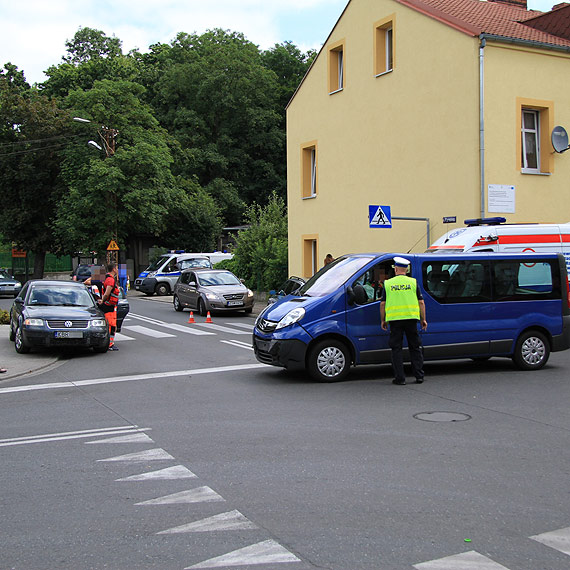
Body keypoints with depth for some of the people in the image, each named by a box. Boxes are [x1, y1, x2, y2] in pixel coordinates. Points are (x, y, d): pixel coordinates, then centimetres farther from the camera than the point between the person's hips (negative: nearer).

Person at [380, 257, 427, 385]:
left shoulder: (388, 283, 4)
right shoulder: (413, 282, 5)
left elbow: (382, 304, 4)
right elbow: (421, 302, 4)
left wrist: (383, 320, 13)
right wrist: (423, 319, 11)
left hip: (394, 319, -1)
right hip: (411, 317, 1)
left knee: (396, 348, 5)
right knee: (415, 347, 12)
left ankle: (400, 378, 3)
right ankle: (419, 376, 14)